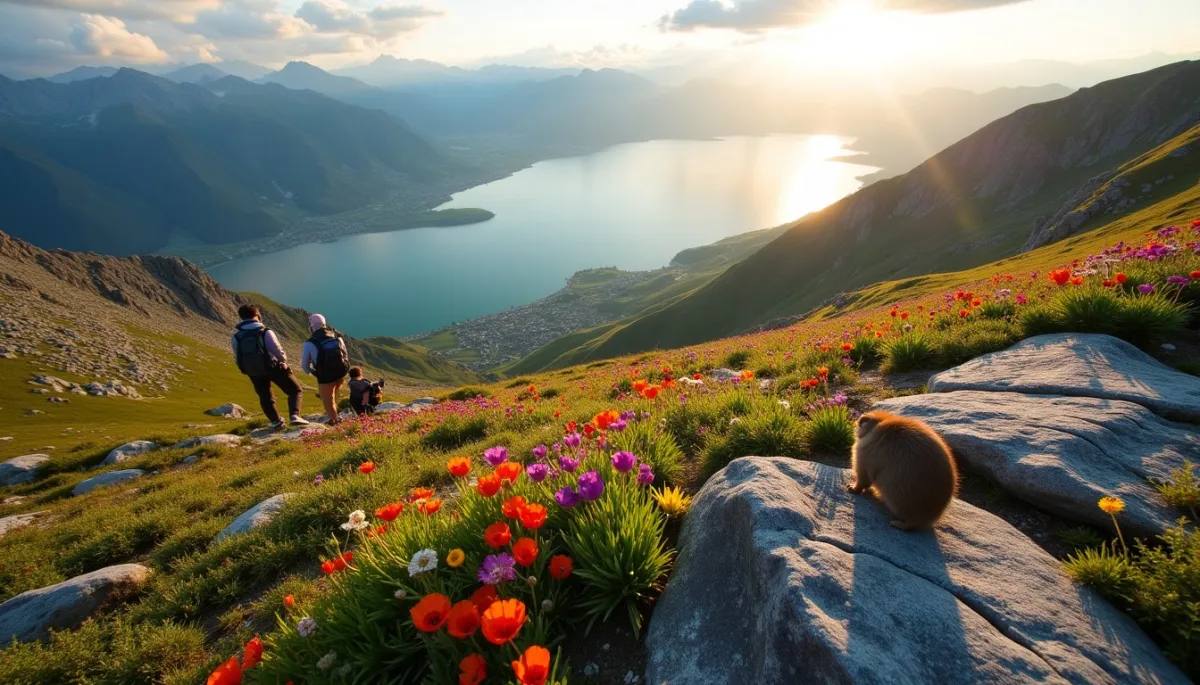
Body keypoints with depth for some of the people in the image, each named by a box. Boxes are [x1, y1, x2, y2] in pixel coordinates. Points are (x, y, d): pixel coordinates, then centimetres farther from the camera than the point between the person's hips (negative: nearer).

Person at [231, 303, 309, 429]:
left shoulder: (236, 336, -4)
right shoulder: (265, 332, -16)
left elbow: (237, 358, 4)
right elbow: (278, 350, -15)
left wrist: (246, 370, 20)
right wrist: (283, 362, 4)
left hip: (253, 372, 4)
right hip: (273, 367, -4)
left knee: (265, 397, 22)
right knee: (295, 390, 7)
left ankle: (276, 421, 20)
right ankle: (295, 416, -9)